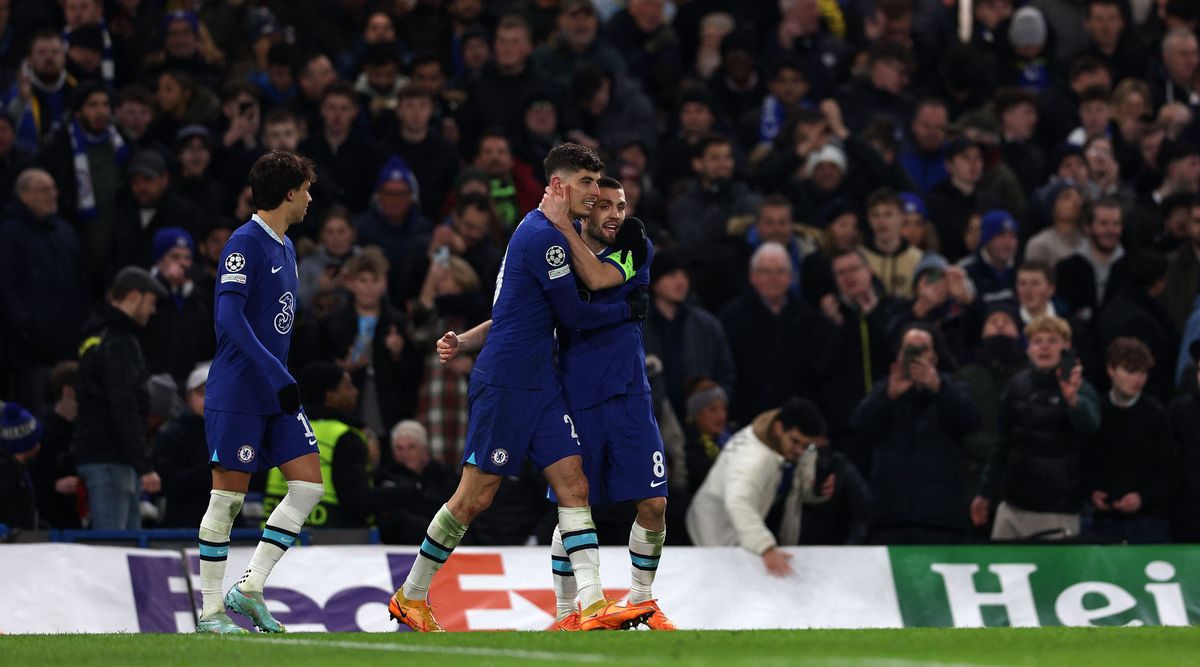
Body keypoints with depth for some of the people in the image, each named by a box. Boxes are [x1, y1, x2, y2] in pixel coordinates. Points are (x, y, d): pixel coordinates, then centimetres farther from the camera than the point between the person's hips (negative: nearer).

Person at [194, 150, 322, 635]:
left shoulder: (285, 248, 16)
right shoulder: (245, 243, -12)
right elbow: (230, 316, -21)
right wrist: (277, 375, -25)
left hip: (277, 395, 9)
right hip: (237, 391, -9)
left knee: (309, 485, 0)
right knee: (228, 498, -3)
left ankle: (249, 589, 5)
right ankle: (211, 610, 4)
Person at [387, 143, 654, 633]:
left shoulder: (542, 231, 17)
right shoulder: (543, 235, -15)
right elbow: (574, 314, -13)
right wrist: (631, 309, 1)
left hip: (541, 385, 9)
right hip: (504, 385, -9)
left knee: (573, 484, -4)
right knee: (475, 496, -2)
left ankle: (593, 605, -12)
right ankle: (410, 597, 11)